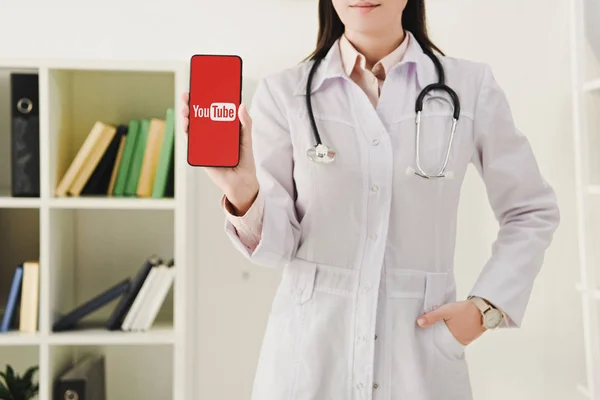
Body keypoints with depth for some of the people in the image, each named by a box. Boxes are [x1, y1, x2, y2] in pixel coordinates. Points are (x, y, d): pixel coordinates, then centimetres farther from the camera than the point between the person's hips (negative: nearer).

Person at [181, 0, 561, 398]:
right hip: (307, 355, 0)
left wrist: (487, 307, -3)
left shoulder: (471, 86, -3)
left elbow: (533, 211, 7)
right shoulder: (283, 92, -4)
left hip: (421, 356, 1)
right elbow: (275, 244, -7)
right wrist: (243, 190, -26)